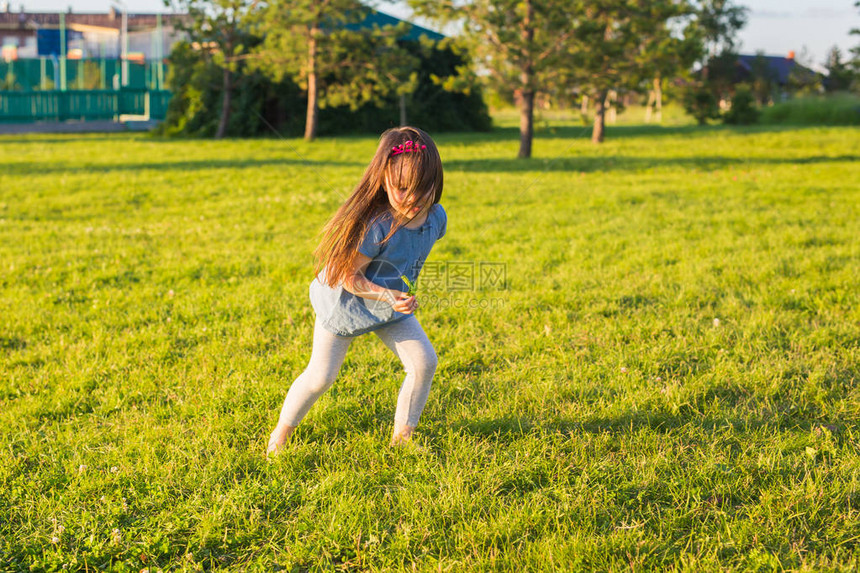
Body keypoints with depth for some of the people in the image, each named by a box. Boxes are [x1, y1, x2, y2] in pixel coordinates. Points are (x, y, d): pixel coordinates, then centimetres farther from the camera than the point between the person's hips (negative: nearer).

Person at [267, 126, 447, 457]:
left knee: (424, 362, -6)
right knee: (321, 376, 3)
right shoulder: (376, 226, -38)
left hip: (393, 303, 6)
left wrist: (398, 297, 9)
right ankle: (281, 432, 27)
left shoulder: (436, 217, -16)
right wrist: (388, 296, -40)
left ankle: (402, 435, 12)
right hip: (345, 303, -6)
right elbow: (349, 277, -29)